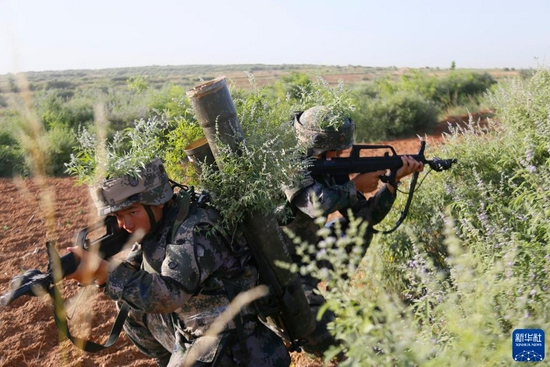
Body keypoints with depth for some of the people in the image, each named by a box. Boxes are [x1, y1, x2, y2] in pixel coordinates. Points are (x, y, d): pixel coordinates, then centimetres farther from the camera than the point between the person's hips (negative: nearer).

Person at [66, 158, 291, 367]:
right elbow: (131, 272, 2)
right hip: (191, 326, 8)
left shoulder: (194, 232, -26)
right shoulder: (154, 224, -1)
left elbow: (169, 295, -35)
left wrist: (103, 270, -39)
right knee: (132, 311, 13)